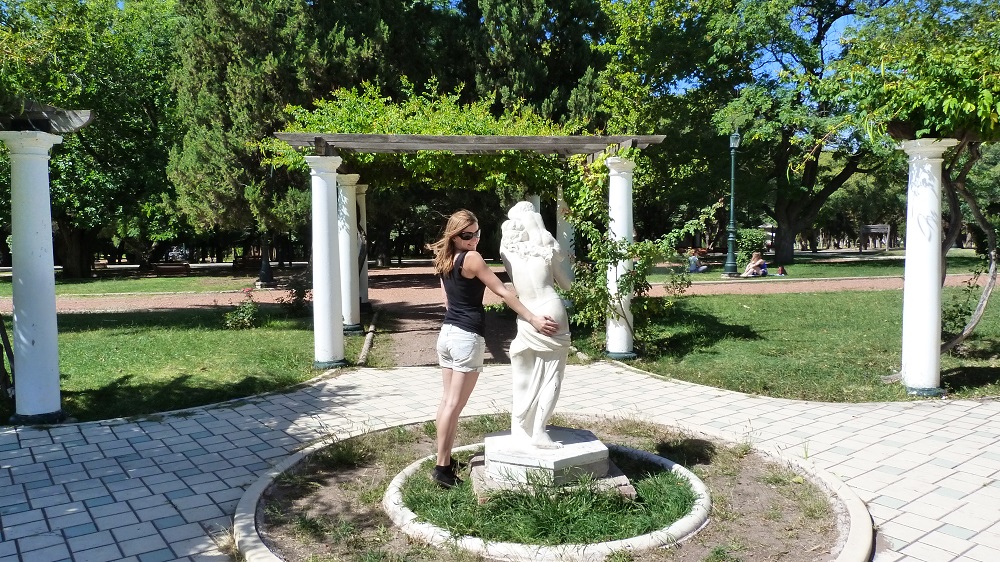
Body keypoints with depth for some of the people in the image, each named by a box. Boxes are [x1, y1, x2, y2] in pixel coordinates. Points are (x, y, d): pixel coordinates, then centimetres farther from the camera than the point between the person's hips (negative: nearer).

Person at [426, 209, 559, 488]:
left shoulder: (444, 260, 11)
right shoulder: (471, 258, -14)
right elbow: (502, 292, -15)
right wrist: (533, 319, -12)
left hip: (447, 332, 9)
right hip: (468, 337, -9)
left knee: (447, 400, 14)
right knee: (455, 404, -3)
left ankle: (444, 459, 23)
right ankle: (442, 466, 2)